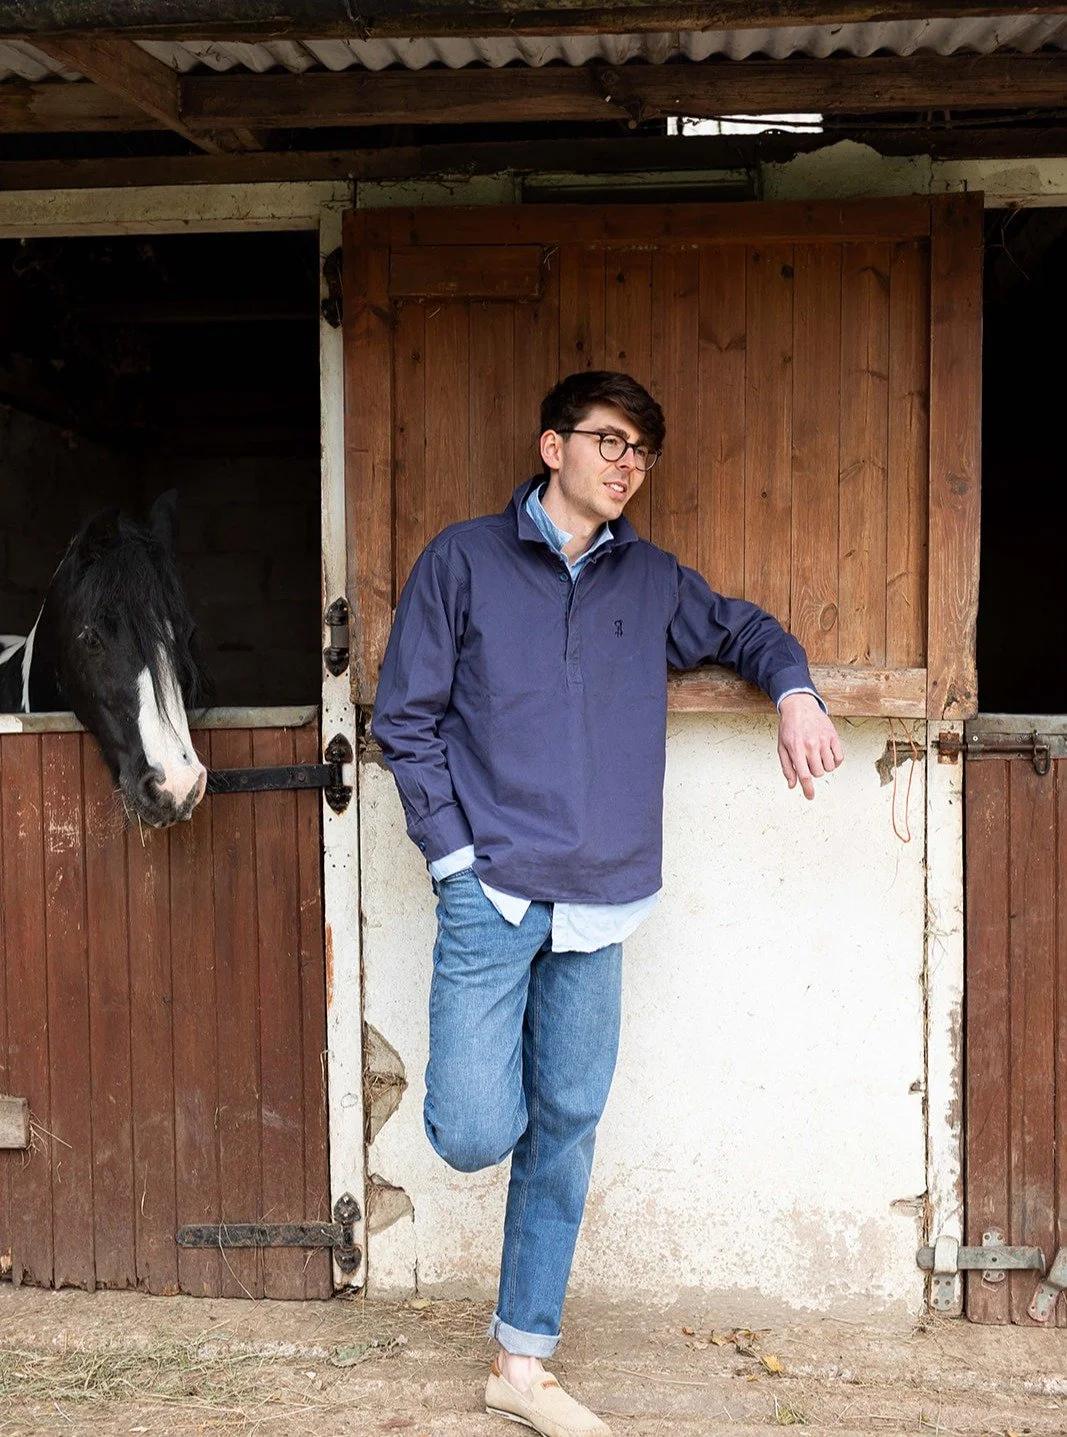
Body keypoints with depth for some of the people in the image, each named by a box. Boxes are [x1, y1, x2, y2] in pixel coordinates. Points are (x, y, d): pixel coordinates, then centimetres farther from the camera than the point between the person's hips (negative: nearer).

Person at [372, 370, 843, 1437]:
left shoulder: (651, 581, 12)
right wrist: (454, 855, -7)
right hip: (491, 891, -3)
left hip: (597, 907, 4)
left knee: (565, 1132, 7)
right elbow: (404, 718, 1)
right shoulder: (463, 560, 1)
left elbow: (745, 629, 29)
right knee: (478, 1134, -12)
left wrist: (793, 693, 8)